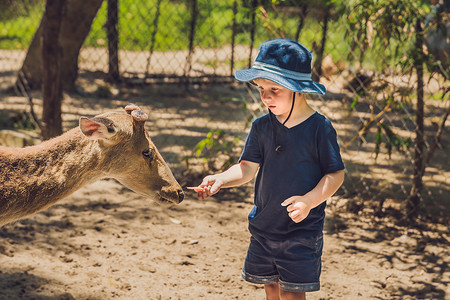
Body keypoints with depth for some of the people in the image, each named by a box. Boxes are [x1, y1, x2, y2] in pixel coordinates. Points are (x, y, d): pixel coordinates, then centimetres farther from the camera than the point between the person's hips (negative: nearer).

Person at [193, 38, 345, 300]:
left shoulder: (319, 128, -12)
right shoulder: (261, 126, 2)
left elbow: (336, 174, -9)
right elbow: (248, 168, 0)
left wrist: (309, 201, -23)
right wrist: (220, 179, -19)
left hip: (302, 230, -5)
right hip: (263, 227, 5)